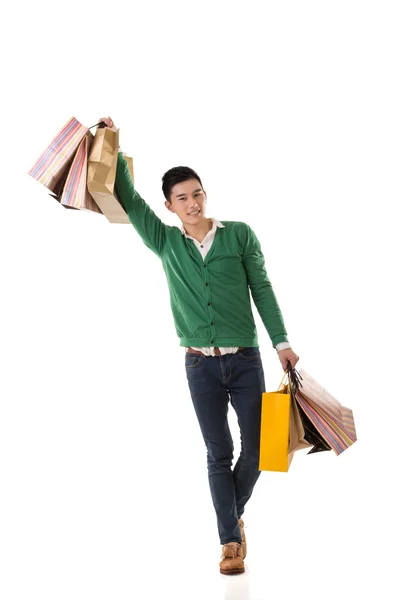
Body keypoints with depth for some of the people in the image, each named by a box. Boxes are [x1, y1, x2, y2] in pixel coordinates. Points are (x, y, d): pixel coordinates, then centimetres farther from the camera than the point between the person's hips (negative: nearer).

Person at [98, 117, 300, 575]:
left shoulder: (240, 235, 1)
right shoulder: (166, 243, 6)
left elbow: (262, 289, 2)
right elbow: (129, 201, 3)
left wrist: (281, 342, -3)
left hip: (245, 360, 0)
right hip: (200, 365, 0)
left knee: (256, 449, 3)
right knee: (219, 455, 3)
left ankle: (234, 514, 30)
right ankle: (230, 540, 12)